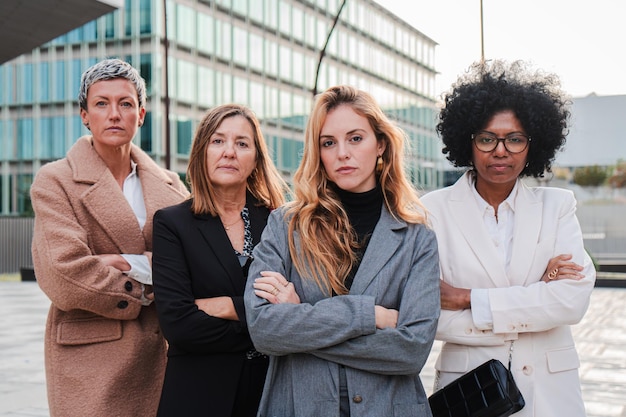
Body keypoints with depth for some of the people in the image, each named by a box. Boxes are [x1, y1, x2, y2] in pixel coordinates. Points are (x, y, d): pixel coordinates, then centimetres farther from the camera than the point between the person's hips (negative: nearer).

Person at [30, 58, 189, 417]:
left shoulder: (169, 185, 11)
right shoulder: (55, 181, -2)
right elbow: (63, 275, -14)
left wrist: (131, 264, -14)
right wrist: (140, 294, -6)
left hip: (161, 354, 4)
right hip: (90, 358, -4)